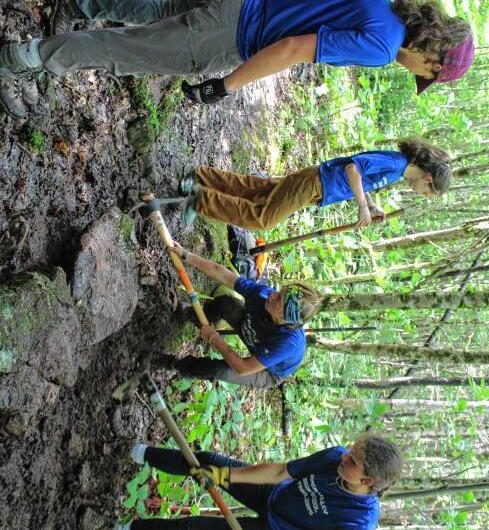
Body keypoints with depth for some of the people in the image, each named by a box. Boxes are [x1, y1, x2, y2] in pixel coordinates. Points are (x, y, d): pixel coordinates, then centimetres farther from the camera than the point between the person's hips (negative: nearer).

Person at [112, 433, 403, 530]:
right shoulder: (337, 457, -22)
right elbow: (279, 471, -14)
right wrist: (226, 475, -13)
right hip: (273, 493, 4)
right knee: (207, 461, 6)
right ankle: (145, 454, 34)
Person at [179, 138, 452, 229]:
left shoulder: (395, 168, 9)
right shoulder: (394, 163, -21)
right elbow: (353, 167, -32)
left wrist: (372, 207, 7)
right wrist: (363, 206, -28)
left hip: (314, 184, 9)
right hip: (315, 184, -9)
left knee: (258, 189, 14)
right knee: (261, 218, -7)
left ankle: (201, 178, 18)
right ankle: (202, 200, -5)